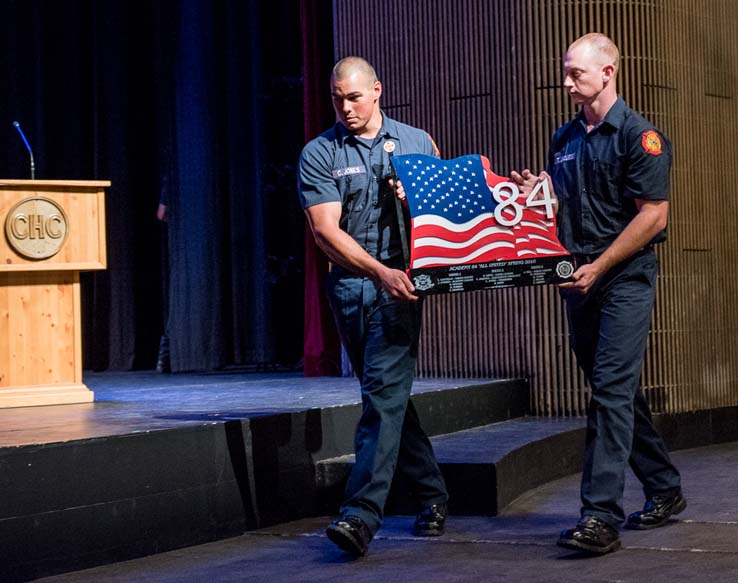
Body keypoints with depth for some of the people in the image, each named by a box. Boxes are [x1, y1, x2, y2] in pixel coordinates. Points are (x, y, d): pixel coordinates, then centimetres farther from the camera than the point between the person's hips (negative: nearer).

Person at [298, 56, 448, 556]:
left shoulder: (417, 142, 8)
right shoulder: (319, 154, 4)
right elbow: (325, 231, -7)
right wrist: (379, 270, -20)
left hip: (400, 281, -2)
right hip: (349, 284, 2)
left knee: (384, 390, -15)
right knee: (387, 393, 10)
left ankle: (362, 513, -20)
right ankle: (432, 494, 25)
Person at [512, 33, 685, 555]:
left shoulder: (639, 136, -8)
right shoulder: (565, 139, 14)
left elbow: (653, 216, -13)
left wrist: (598, 267, -17)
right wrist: (536, 193, -2)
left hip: (626, 278, -7)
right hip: (580, 280, 8)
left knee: (612, 390, -14)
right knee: (620, 393, 13)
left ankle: (602, 517, -16)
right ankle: (665, 491, 28)